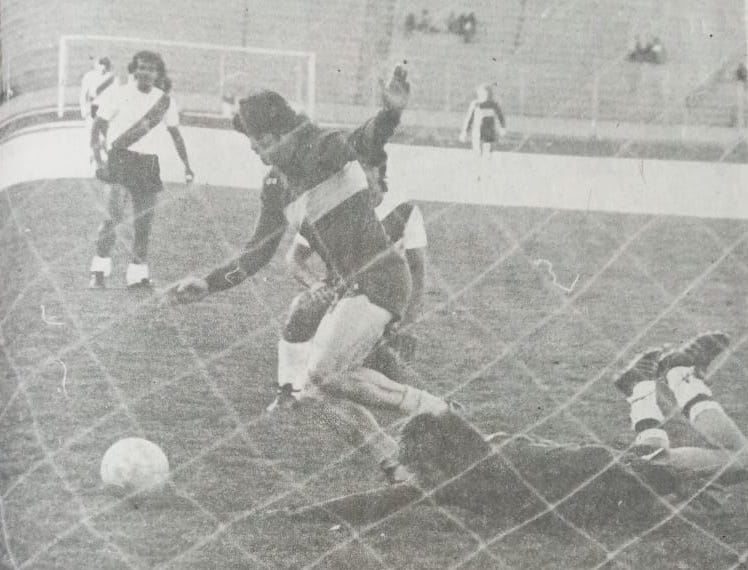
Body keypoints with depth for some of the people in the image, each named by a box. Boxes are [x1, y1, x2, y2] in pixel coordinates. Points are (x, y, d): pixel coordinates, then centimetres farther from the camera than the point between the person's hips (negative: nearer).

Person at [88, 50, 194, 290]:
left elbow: (175, 134, 19)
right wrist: (98, 159, -14)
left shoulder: (165, 102, 8)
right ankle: (99, 269, -6)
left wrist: (187, 166, 14)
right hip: (120, 160, -4)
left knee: (144, 221, 4)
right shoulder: (118, 95, -3)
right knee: (113, 215, -17)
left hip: (149, 165, 4)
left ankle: (138, 275, 14)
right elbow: (98, 127, -1)